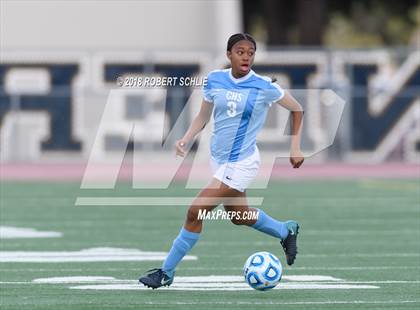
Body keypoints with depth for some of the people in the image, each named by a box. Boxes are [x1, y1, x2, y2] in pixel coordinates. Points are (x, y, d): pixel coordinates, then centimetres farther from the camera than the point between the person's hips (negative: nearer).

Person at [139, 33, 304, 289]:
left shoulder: (264, 86, -13)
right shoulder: (215, 80, -1)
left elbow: (297, 109, 1)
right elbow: (203, 117, 11)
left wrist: (296, 147, -3)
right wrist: (186, 140, -6)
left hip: (241, 163, -6)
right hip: (219, 159, 6)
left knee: (195, 213, -12)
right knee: (240, 216, 23)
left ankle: (167, 272, 0)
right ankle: (286, 231, 49)